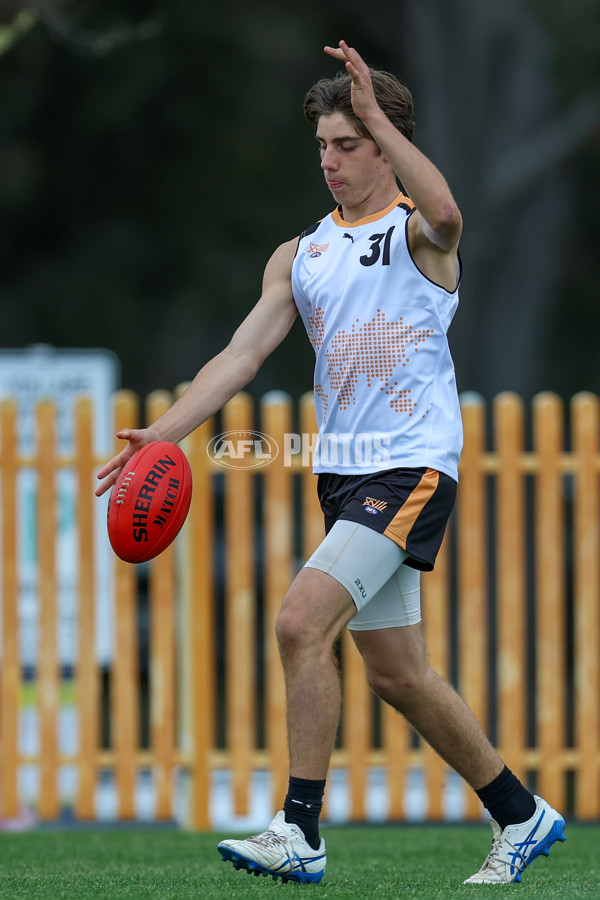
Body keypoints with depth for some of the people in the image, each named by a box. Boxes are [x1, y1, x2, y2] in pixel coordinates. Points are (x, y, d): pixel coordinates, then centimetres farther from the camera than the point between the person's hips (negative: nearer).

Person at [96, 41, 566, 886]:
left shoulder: (415, 230, -4)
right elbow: (242, 353, 8)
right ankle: (521, 815, 25)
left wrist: (375, 113, -29)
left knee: (301, 621, -21)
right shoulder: (300, 255, 14)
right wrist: (162, 432, -4)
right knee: (396, 673, 10)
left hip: (413, 466, -8)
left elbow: (444, 214, -30)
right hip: (343, 470, 8)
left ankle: (300, 832, -16)